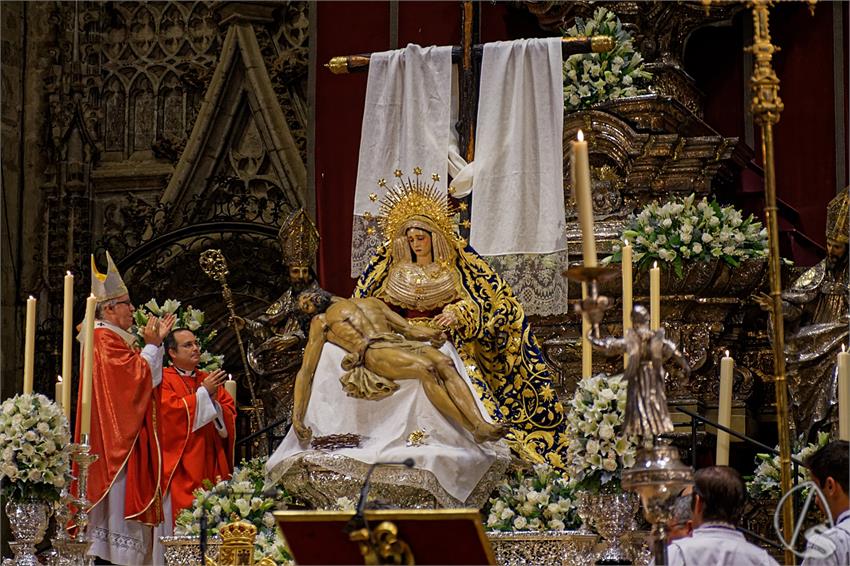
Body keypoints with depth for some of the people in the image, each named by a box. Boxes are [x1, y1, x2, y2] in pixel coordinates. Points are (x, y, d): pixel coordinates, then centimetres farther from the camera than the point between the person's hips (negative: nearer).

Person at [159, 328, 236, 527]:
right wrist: (203, 394, -12)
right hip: (181, 464, -5)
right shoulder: (163, 379, 1)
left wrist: (213, 401, -8)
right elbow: (170, 410, -14)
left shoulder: (209, 380, 19)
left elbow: (230, 413, 12)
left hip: (211, 462, 5)